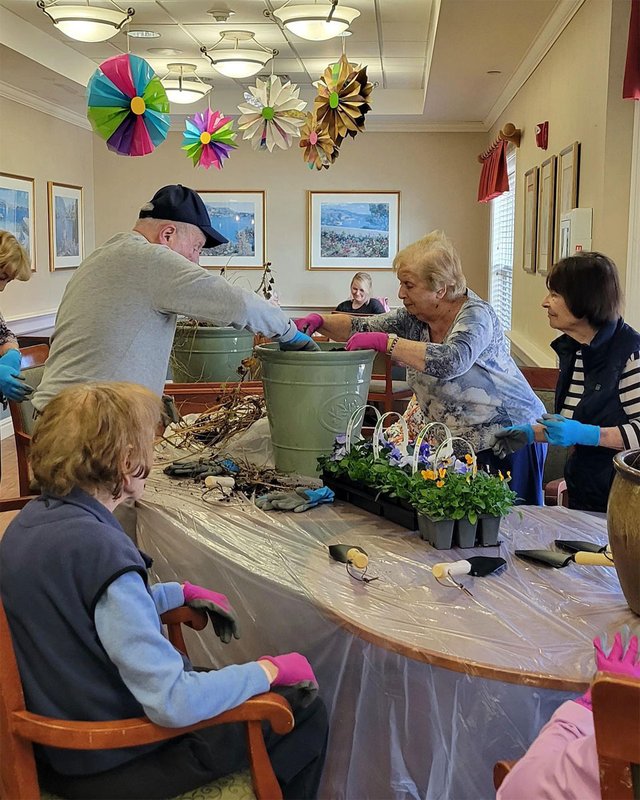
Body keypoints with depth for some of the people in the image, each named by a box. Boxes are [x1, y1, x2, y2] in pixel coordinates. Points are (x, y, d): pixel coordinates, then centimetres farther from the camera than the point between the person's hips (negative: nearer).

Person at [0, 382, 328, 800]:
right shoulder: (99, 550, -30)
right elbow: (173, 705, -32)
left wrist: (183, 592, 17)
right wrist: (269, 669, -18)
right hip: (107, 766, -9)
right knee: (305, 707, 2)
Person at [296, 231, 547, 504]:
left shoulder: (475, 314, -19)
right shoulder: (415, 317, 3)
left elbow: (451, 361, -37)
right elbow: (362, 327, 5)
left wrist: (385, 341, -35)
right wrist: (319, 322, -12)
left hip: (509, 438, -7)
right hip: (456, 441, 7)